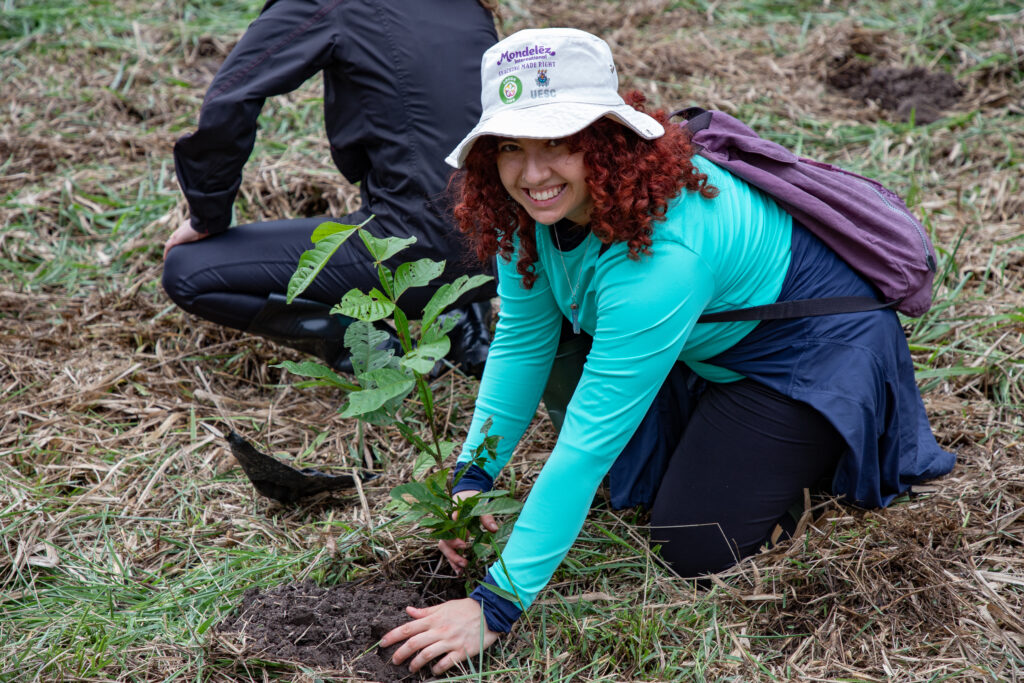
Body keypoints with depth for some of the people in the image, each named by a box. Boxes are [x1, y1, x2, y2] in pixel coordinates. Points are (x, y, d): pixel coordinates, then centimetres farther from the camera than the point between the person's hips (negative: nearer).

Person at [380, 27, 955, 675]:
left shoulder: (660, 248, -40)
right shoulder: (536, 204, -17)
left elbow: (591, 437, -39)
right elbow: (522, 340, -4)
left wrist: (496, 606, -37)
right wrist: (474, 477, -13)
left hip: (810, 342, -8)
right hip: (706, 338, 8)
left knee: (696, 547, -12)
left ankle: (817, 448, 12)